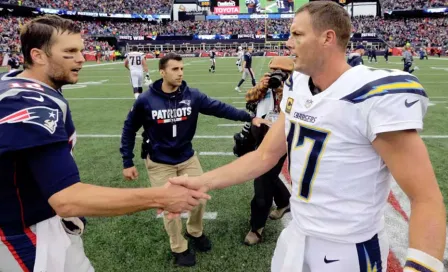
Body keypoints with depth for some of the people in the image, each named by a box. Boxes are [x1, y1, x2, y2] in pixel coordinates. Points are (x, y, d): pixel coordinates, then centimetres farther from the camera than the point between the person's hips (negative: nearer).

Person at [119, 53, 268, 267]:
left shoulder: (192, 96, -11)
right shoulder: (146, 100, -15)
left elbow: (220, 108, -15)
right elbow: (129, 130, -5)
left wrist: (249, 117, -26)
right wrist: (128, 163, -6)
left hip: (187, 158, 3)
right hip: (159, 163, -2)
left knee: (200, 198, 10)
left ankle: (195, 231, 42)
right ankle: (179, 248, 30)